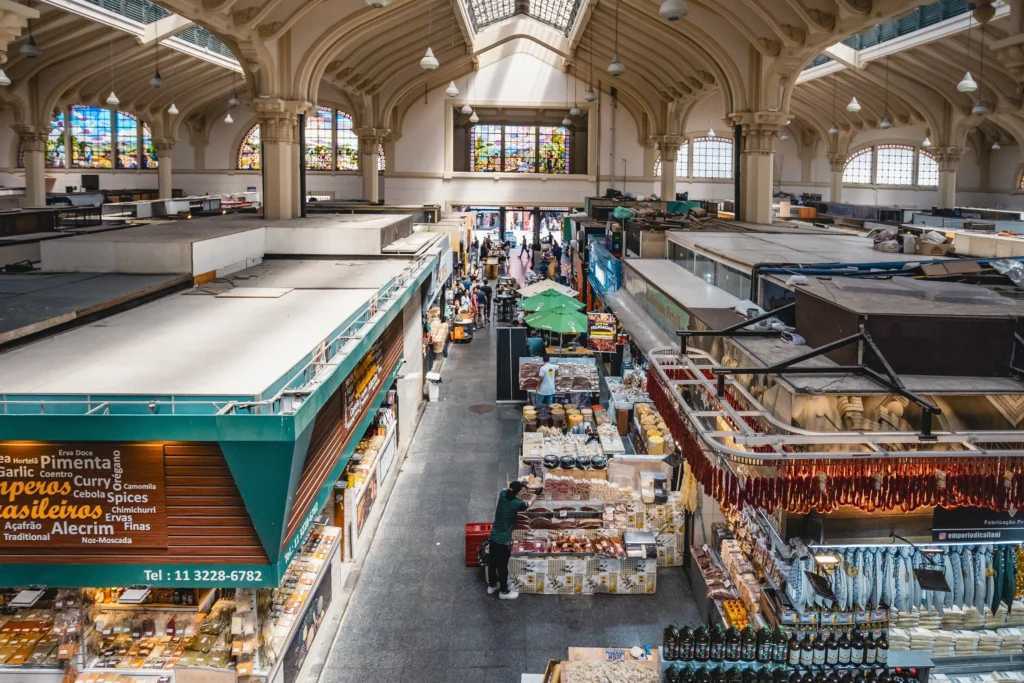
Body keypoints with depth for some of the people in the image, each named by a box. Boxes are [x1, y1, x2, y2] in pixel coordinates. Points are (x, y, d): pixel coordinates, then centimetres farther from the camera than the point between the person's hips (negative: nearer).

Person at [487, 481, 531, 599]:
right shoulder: (518, 503, -19)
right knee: (502, 566, 10)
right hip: (504, 540, -6)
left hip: (493, 536, 6)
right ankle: (504, 591, 26)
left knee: (492, 562, 21)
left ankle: (492, 586, 40)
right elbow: (528, 505, 4)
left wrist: (517, 485, 18)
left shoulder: (503, 494, -7)